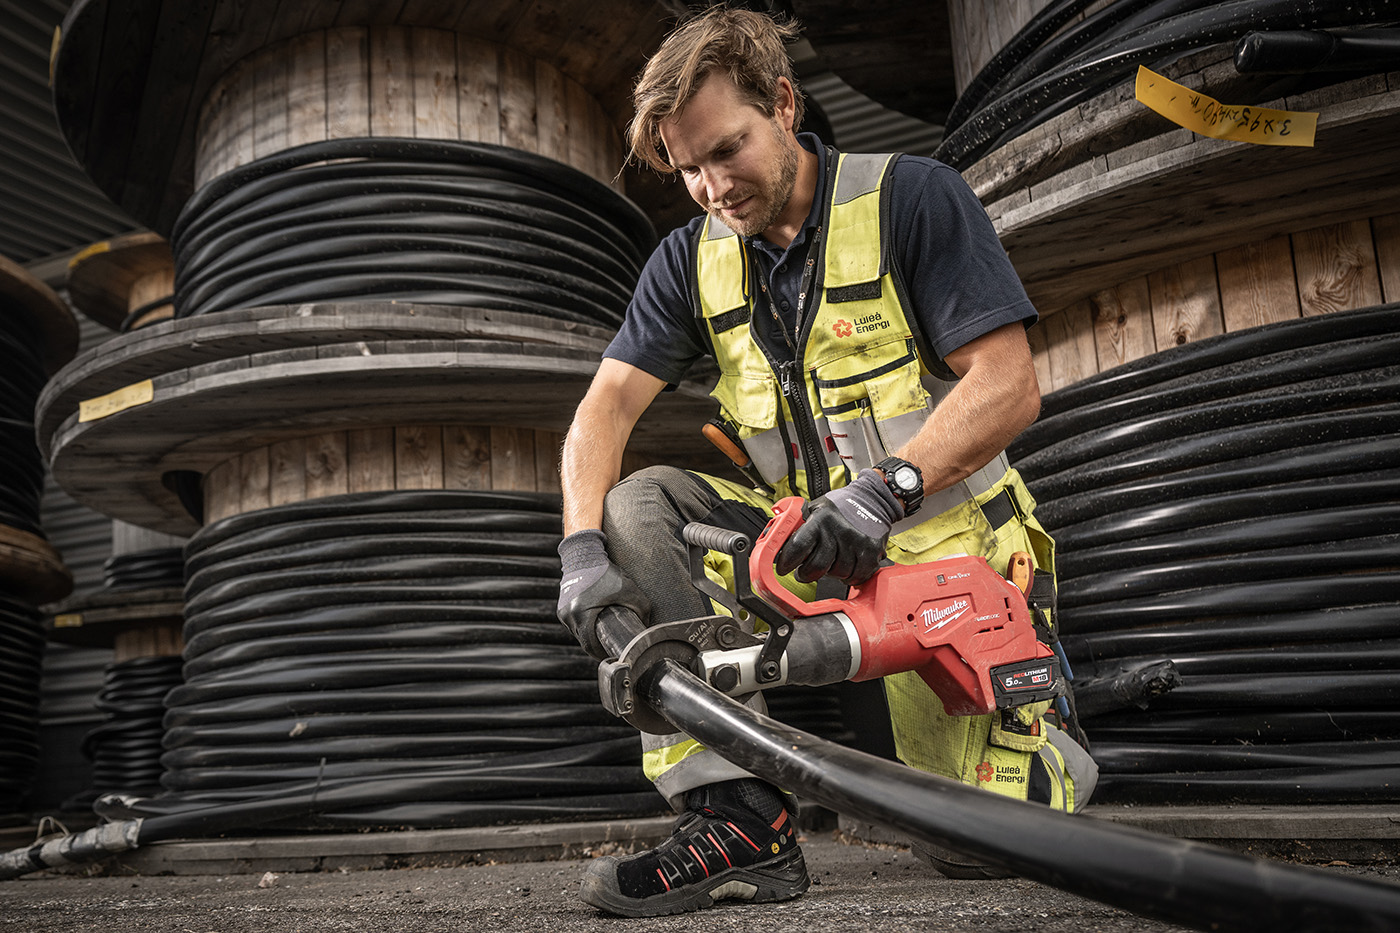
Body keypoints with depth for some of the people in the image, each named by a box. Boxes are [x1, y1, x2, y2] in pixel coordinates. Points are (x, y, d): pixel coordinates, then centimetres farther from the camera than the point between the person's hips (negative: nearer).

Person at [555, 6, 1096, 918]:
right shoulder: (691, 259, 4)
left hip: (939, 544, -4)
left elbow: (1010, 384, -16)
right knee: (639, 507, -20)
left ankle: (1047, 759, 29)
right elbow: (606, 407, -4)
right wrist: (583, 546, -21)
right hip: (804, 541, 5)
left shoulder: (915, 198, -9)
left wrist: (887, 485, -31)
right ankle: (743, 822, -20)